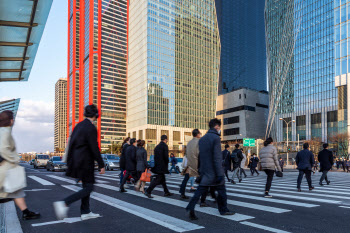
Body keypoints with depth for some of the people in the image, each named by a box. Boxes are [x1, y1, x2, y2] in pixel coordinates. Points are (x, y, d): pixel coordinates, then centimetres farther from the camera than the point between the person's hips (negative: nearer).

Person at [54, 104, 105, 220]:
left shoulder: (79, 125, 10)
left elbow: (71, 143, 13)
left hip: (76, 159, 9)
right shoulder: (91, 128, -16)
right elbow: (94, 148, -18)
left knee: (86, 186, 17)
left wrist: (69, 161, 21)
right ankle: (64, 204, -11)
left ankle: (85, 212, 23)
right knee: (88, 188, 0)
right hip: (85, 162, -9)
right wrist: (101, 165, -11)